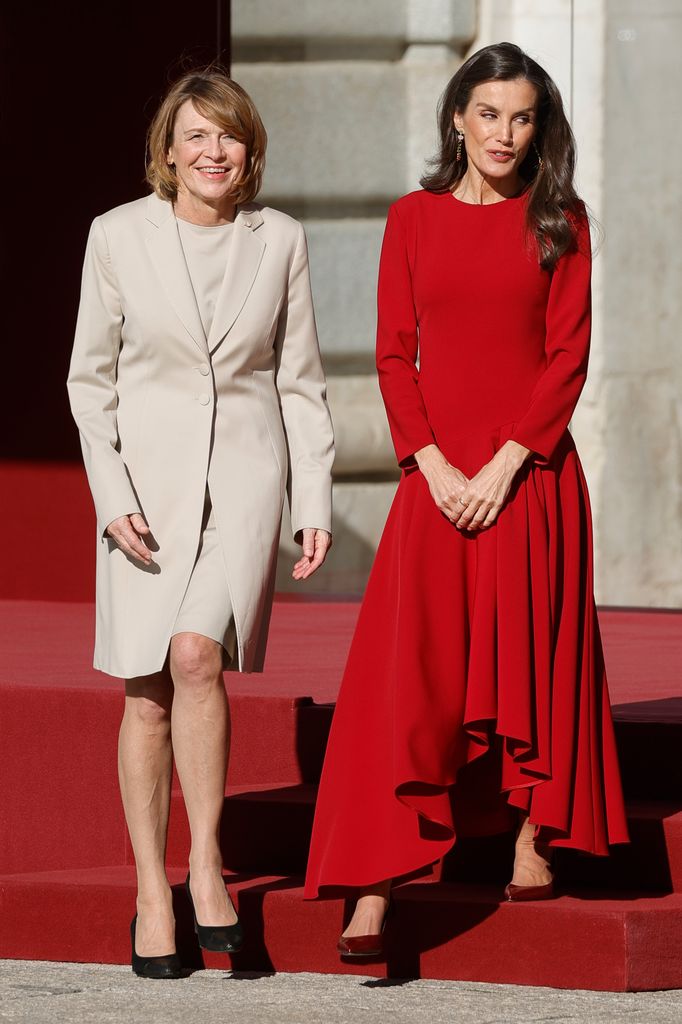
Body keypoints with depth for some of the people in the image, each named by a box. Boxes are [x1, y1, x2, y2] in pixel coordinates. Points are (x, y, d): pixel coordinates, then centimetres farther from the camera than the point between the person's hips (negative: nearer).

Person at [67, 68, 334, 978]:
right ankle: (152, 896, 10)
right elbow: (92, 376, 3)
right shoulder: (119, 236, -1)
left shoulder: (279, 240, 2)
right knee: (147, 693, 1)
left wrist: (316, 505, 2)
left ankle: (206, 865, -12)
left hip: (246, 471, 0)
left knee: (195, 654, -22)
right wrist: (112, 498, -7)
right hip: (147, 479, 0)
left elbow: (300, 381, 7)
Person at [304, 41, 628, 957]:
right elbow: (395, 355, 5)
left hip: (530, 471, 0)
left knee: (530, 658, 3)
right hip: (436, 475, 0)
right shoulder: (414, 220, 8)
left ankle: (534, 843, 17)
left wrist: (504, 465, -11)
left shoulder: (558, 223, 4)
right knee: (406, 678, -7)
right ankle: (373, 891, -12)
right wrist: (433, 464, -8)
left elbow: (569, 357, -2)